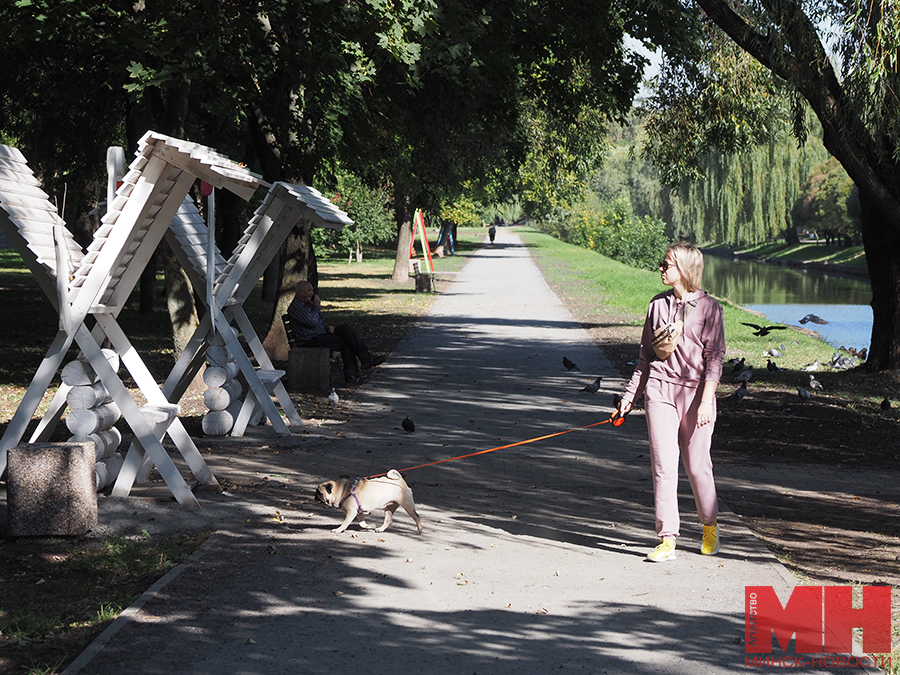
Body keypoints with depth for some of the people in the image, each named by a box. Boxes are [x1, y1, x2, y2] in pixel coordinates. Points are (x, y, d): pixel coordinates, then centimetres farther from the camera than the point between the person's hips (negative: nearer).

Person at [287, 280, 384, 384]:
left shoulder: (307, 303, 19)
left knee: (345, 328, -9)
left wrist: (327, 327, 8)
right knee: (345, 342, -17)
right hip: (311, 342, -10)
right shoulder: (295, 307, -14)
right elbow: (312, 322, -26)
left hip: (322, 334, 10)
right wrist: (317, 306, -13)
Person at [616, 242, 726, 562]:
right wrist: (631, 393, 13)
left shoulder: (708, 307, -2)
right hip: (659, 390, 3)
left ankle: (709, 525, 28)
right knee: (663, 465, -3)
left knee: (697, 465, 2)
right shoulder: (658, 305, 10)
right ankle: (667, 539, 0)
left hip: (696, 391, -3)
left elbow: (714, 358, -5)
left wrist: (706, 401, -13)